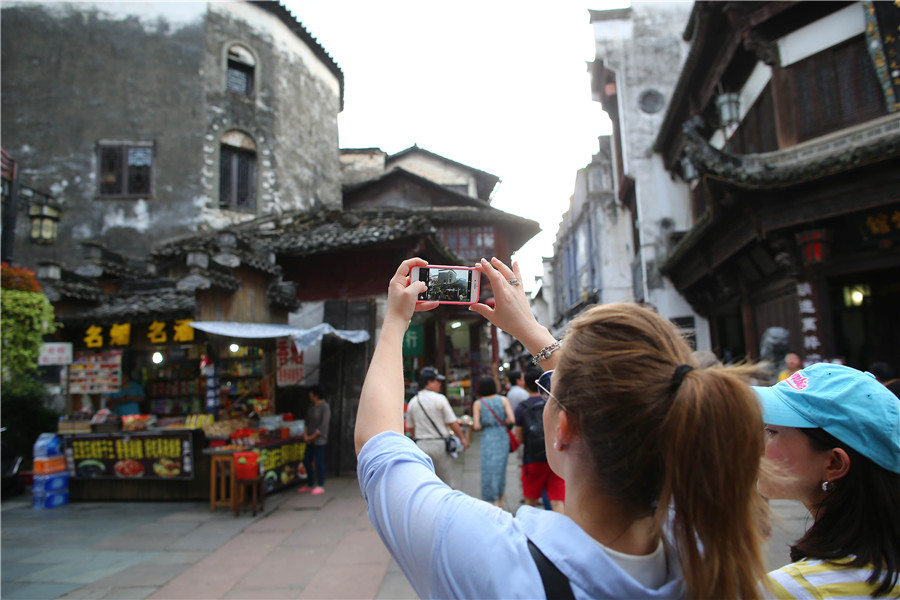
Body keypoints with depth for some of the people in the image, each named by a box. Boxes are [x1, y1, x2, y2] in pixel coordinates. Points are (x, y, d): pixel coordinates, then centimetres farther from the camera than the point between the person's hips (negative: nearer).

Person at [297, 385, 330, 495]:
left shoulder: (325, 407, -13)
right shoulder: (311, 406, 11)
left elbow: (323, 426, -16)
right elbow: (308, 421, 14)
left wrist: (312, 436, -13)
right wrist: (305, 434, -1)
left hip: (319, 440, -8)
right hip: (310, 440, 8)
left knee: (319, 462, -1)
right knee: (306, 461, 12)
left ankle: (320, 486, 11)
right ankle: (309, 485, 26)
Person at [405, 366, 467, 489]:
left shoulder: (412, 402, 6)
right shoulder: (439, 398, -9)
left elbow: (411, 428, 13)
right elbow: (452, 423, -8)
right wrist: (462, 437, 5)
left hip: (420, 445, 5)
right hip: (439, 444, -5)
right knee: (448, 482, 6)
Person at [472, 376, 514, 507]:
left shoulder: (478, 404, -2)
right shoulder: (503, 400, 1)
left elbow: (476, 426, -8)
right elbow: (511, 420, -7)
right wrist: (502, 423, 11)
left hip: (487, 438, -3)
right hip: (502, 437, 3)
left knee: (489, 468, 5)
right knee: (501, 468, 17)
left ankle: (493, 501, 3)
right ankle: (500, 499, 31)